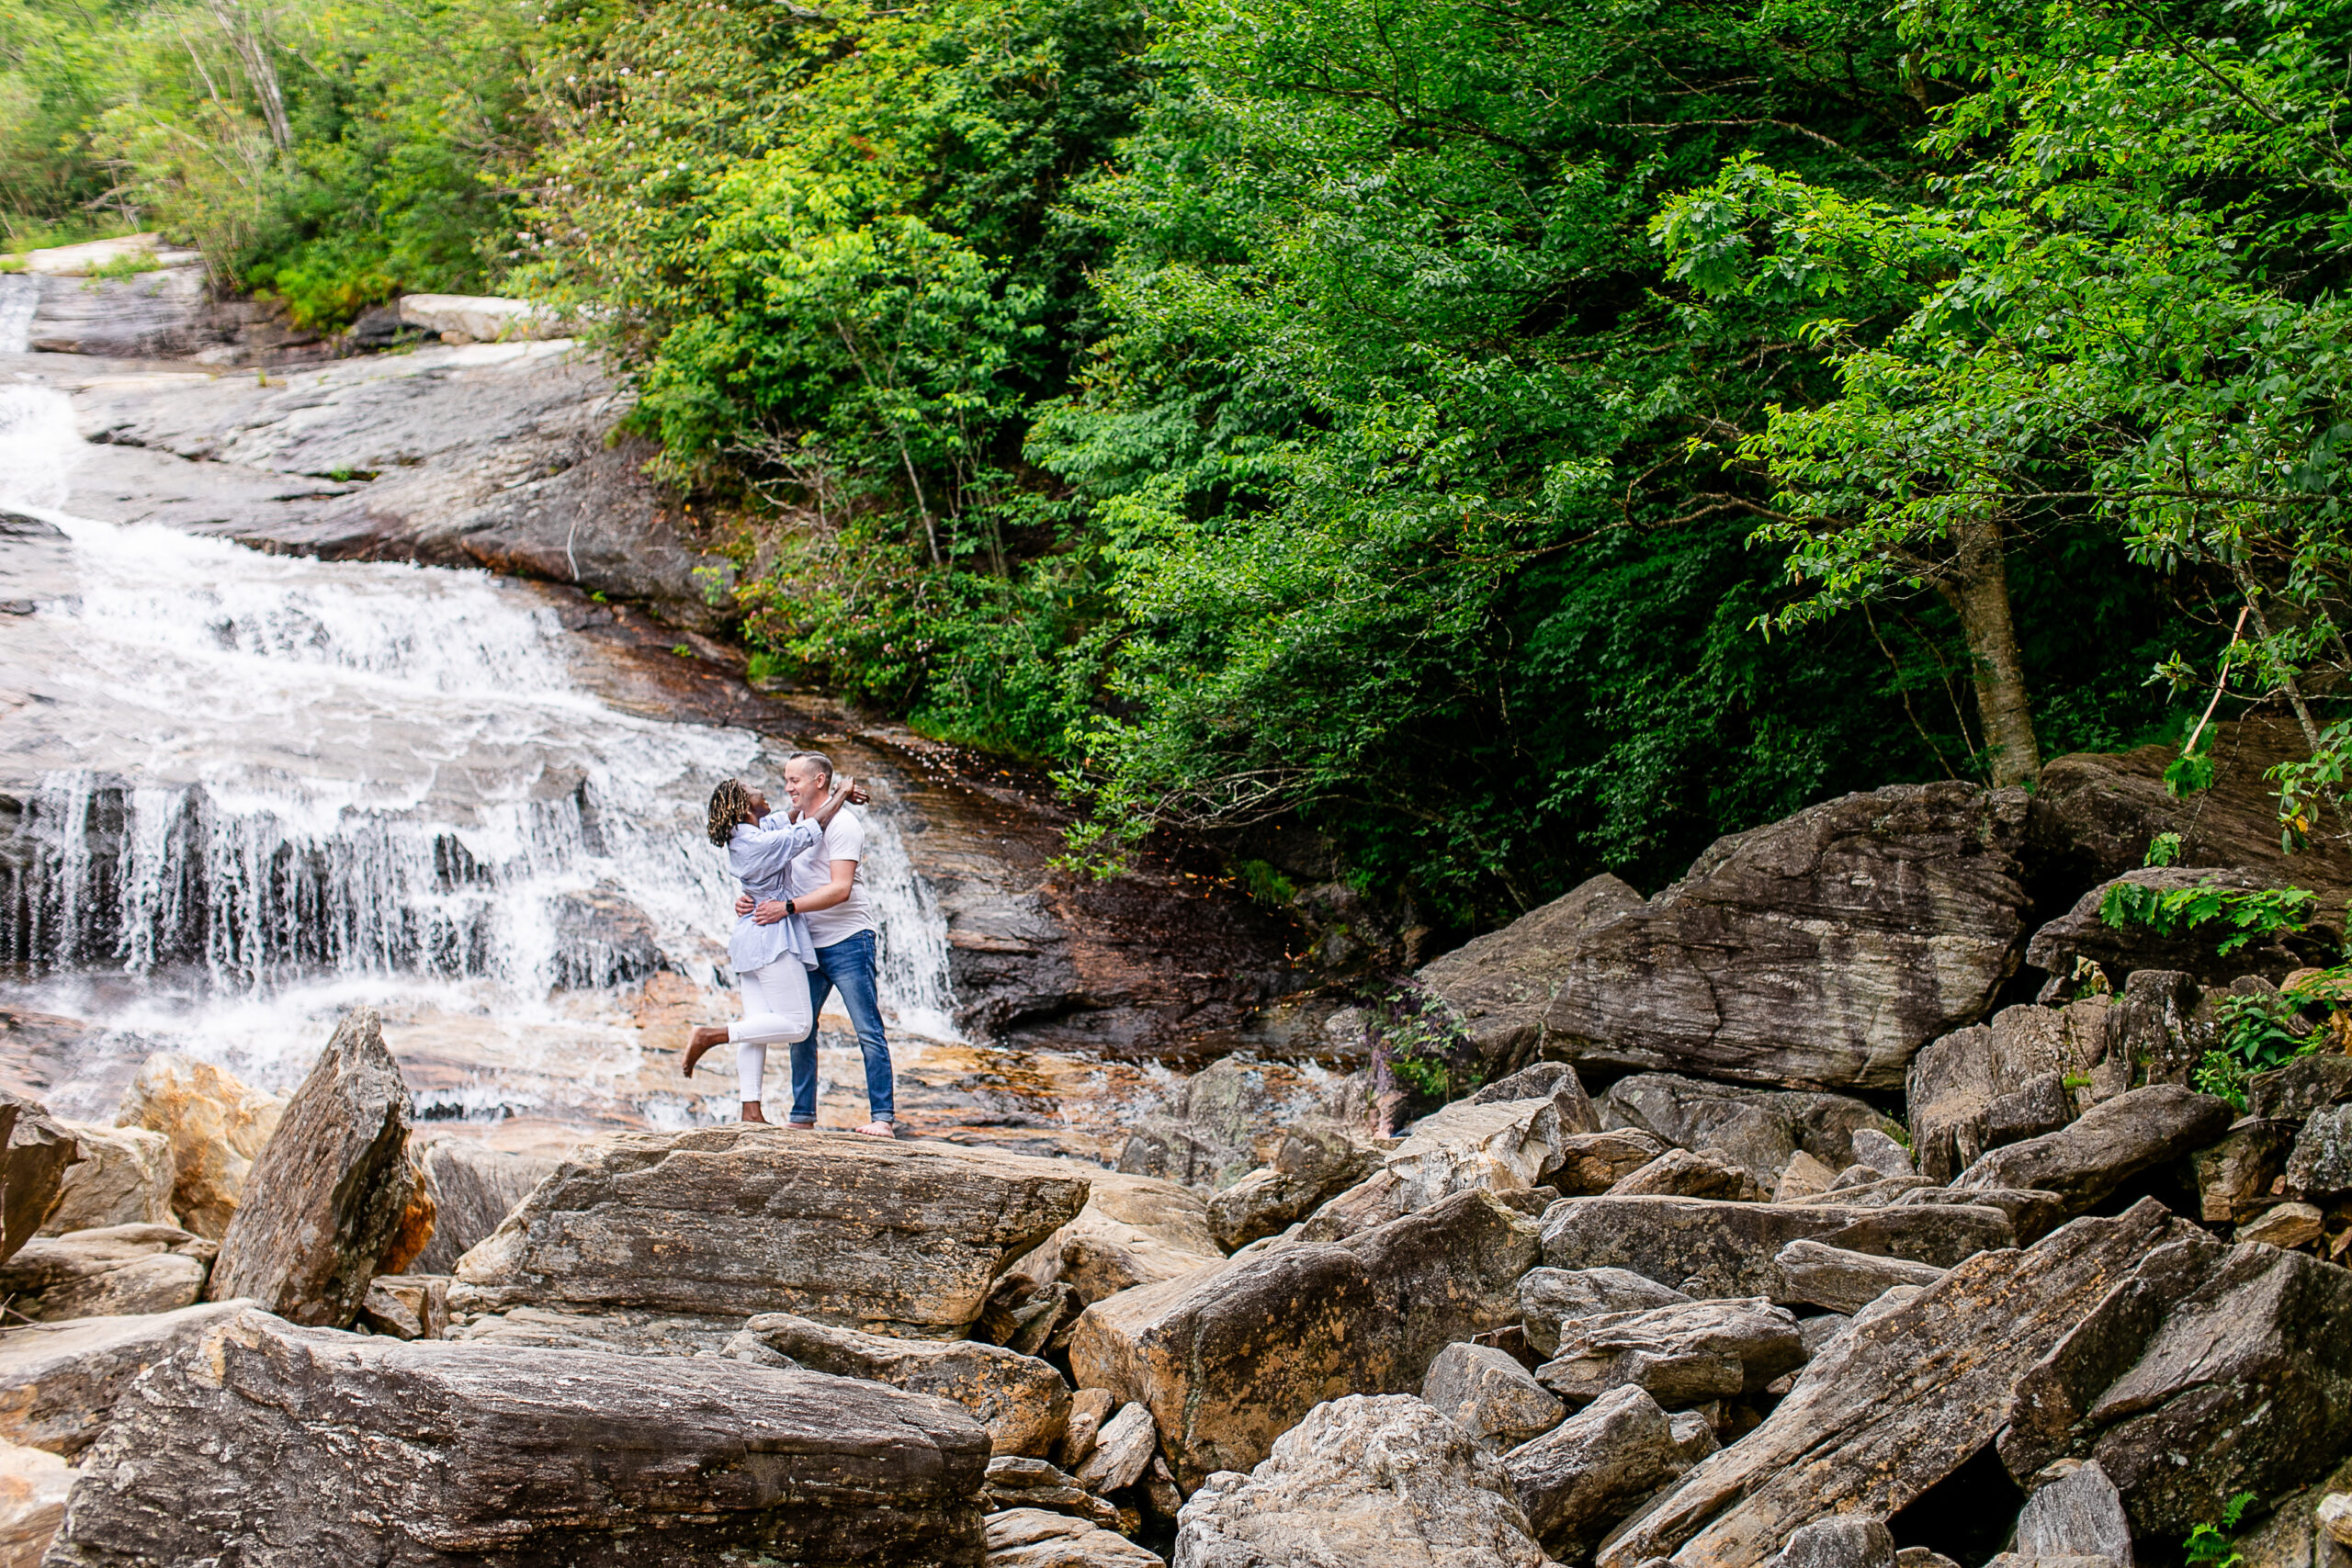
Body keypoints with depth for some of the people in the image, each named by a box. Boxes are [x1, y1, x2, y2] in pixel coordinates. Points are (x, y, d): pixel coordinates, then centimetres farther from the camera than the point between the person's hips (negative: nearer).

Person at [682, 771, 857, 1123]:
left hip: (750, 937, 10)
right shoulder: (763, 843, -18)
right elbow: (813, 827, -10)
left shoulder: (743, 837, 9)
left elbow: (792, 819, 23)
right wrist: (841, 793, 5)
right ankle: (711, 1035, -12)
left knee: (757, 1025, 6)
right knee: (796, 1023, -6)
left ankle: (751, 1110, 2)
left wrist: (833, 795, 18)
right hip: (772, 936, -10)